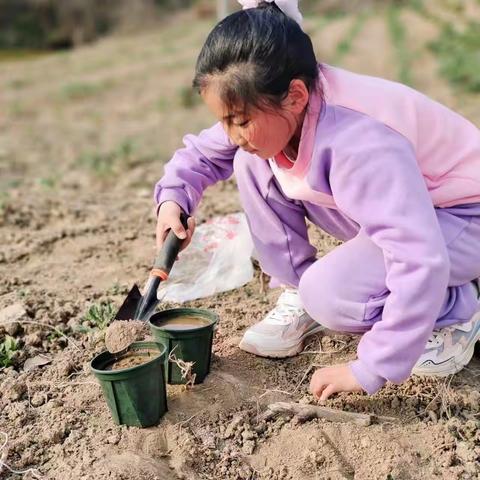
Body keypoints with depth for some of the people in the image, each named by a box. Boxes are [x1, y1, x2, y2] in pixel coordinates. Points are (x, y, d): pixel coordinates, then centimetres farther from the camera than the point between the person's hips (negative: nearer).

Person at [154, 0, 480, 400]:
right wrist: (173, 197, -15)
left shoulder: (359, 144, -39)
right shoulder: (273, 112, -14)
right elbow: (202, 153, 4)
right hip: (388, 210, 7)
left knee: (328, 292, -33)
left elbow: (420, 263, -41)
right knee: (251, 165, -8)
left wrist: (370, 370, -38)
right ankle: (298, 296, 4)